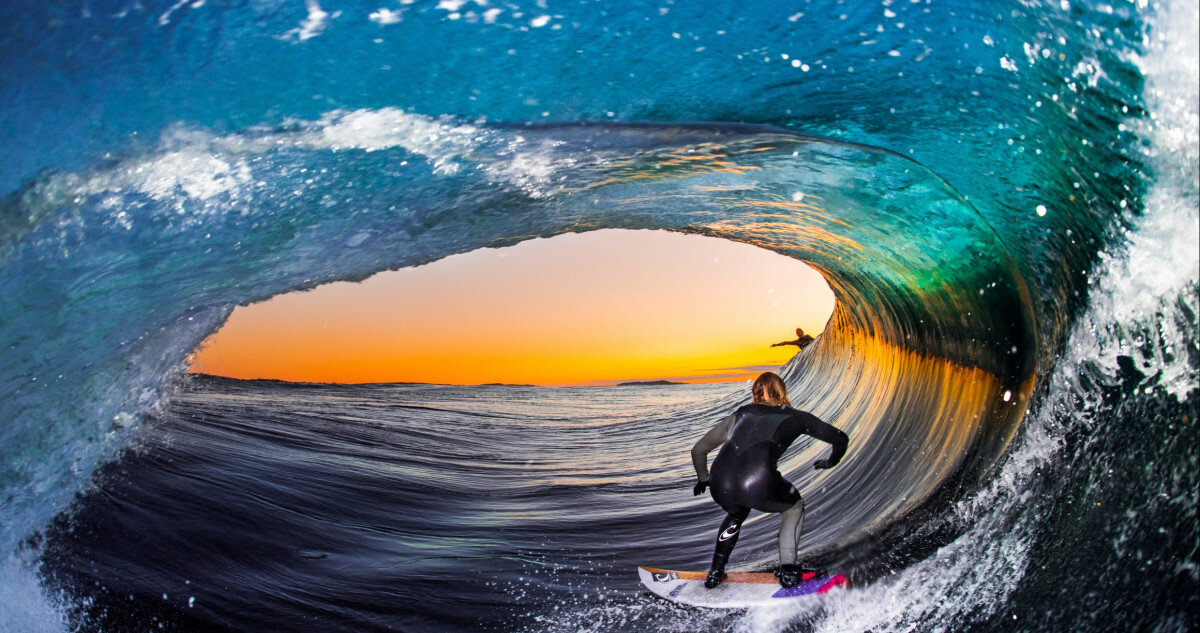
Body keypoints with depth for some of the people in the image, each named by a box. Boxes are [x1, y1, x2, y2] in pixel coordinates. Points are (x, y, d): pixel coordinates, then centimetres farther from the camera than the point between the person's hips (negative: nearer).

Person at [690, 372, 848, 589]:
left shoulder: (739, 415, 31)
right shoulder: (794, 417, 25)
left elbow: (698, 450, 35)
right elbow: (841, 439, 33)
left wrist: (703, 479, 53)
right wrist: (830, 461, 54)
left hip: (721, 487, 4)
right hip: (760, 484, -3)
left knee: (737, 513, 38)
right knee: (795, 507, 30)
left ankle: (715, 573, 33)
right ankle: (787, 569, 20)